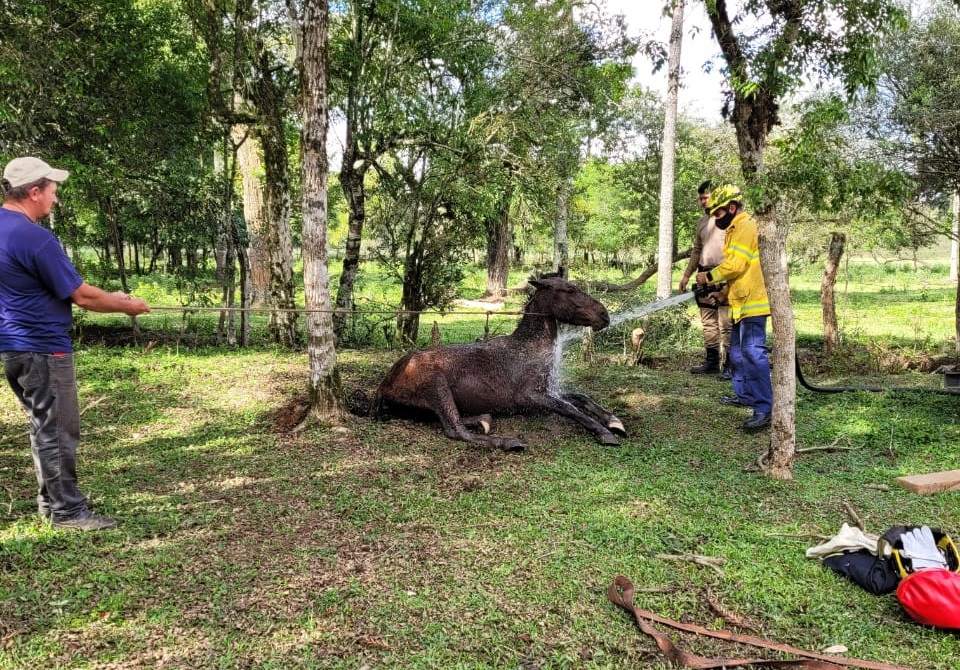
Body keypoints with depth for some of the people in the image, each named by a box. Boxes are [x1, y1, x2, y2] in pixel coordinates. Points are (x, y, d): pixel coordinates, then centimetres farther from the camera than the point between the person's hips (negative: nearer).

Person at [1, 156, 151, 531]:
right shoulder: (36, 238, -21)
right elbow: (82, 296, -19)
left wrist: (111, 298, 15)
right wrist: (126, 305, -2)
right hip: (42, 349, -10)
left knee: (44, 426, 18)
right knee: (58, 430, -1)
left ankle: (50, 499, 27)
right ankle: (67, 510, 8)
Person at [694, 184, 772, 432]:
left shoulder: (746, 226, -12)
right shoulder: (736, 230, 21)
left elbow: (735, 265, -19)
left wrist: (708, 277, -7)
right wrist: (723, 293, 17)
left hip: (752, 302, -11)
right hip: (741, 303, 11)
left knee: (753, 354, -15)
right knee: (737, 353, 20)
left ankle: (764, 409, -17)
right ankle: (744, 395, 33)